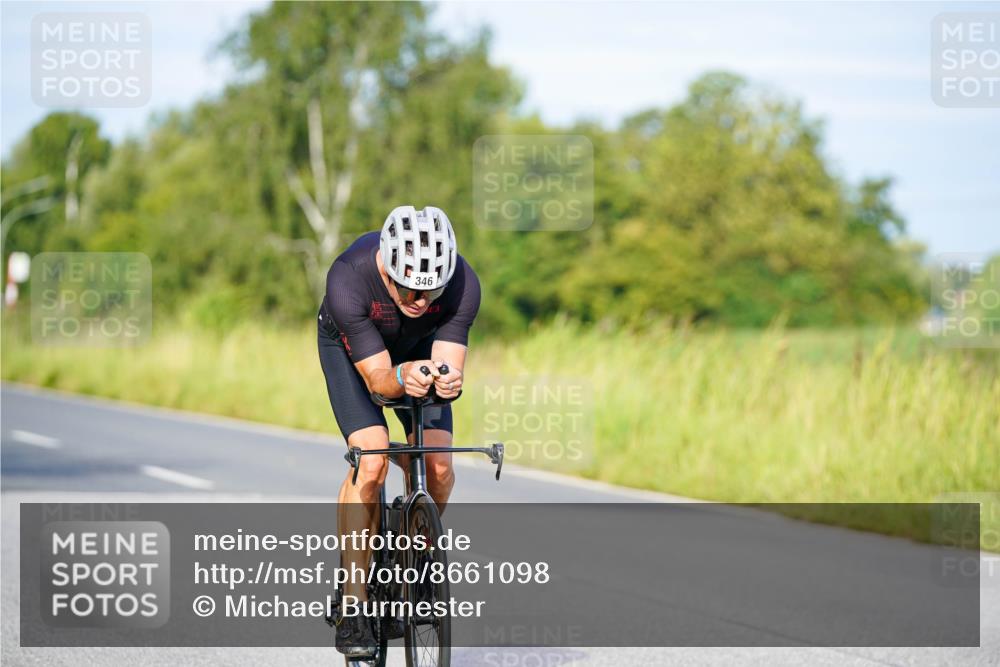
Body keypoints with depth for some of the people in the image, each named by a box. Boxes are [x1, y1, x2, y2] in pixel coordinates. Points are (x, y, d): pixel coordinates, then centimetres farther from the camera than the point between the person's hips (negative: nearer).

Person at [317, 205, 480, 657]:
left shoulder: (463, 284, -34)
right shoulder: (348, 279, -40)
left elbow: (449, 366, -31)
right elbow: (377, 376, -36)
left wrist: (449, 380, -53)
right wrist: (402, 377, -57)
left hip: (421, 348, 3)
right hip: (351, 347, -3)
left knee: (438, 466, -13)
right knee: (371, 463, -22)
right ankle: (353, 604, -15)